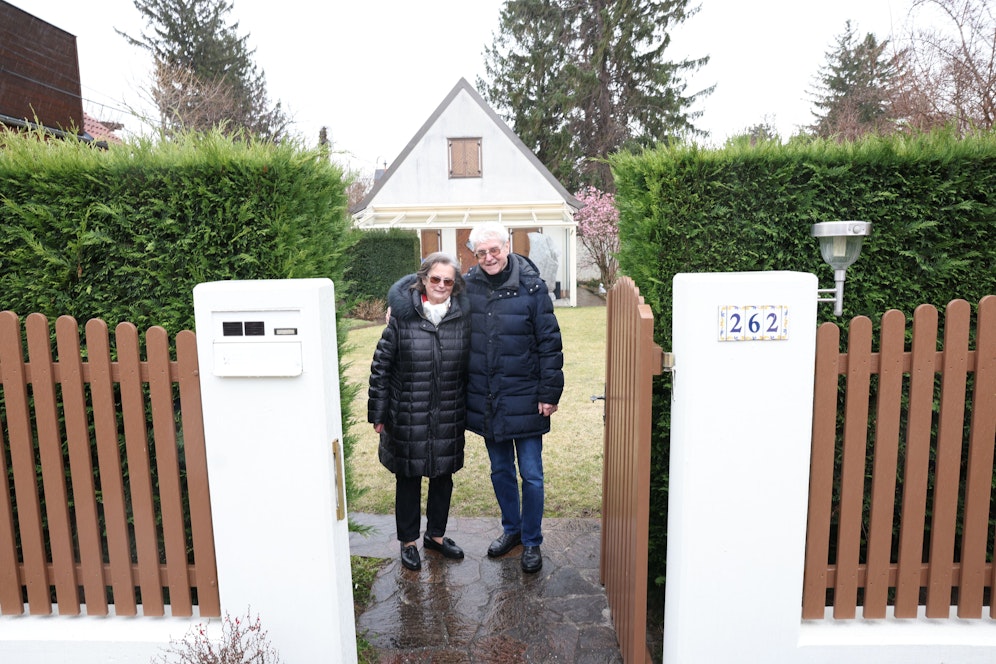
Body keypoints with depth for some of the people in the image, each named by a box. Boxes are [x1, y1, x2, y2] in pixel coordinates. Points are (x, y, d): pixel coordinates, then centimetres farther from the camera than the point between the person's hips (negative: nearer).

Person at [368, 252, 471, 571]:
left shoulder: (463, 318, -1)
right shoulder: (402, 317, -9)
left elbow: (469, 368, 7)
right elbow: (381, 366, -5)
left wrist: (467, 410, 9)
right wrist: (378, 413, -5)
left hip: (448, 418, 3)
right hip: (408, 418, -3)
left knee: (443, 476, 16)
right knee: (408, 479, 12)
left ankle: (436, 535, 38)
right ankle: (408, 541, 32)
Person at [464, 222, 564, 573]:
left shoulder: (531, 287, -11)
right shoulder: (468, 286, -3)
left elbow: (550, 343, -8)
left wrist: (550, 393, -9)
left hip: (524, 399, -3)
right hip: (485, 400, 3)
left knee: (531, 474, 7)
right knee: (500, 470, 19)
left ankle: (532, 541, 27)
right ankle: (511, 529, 39)